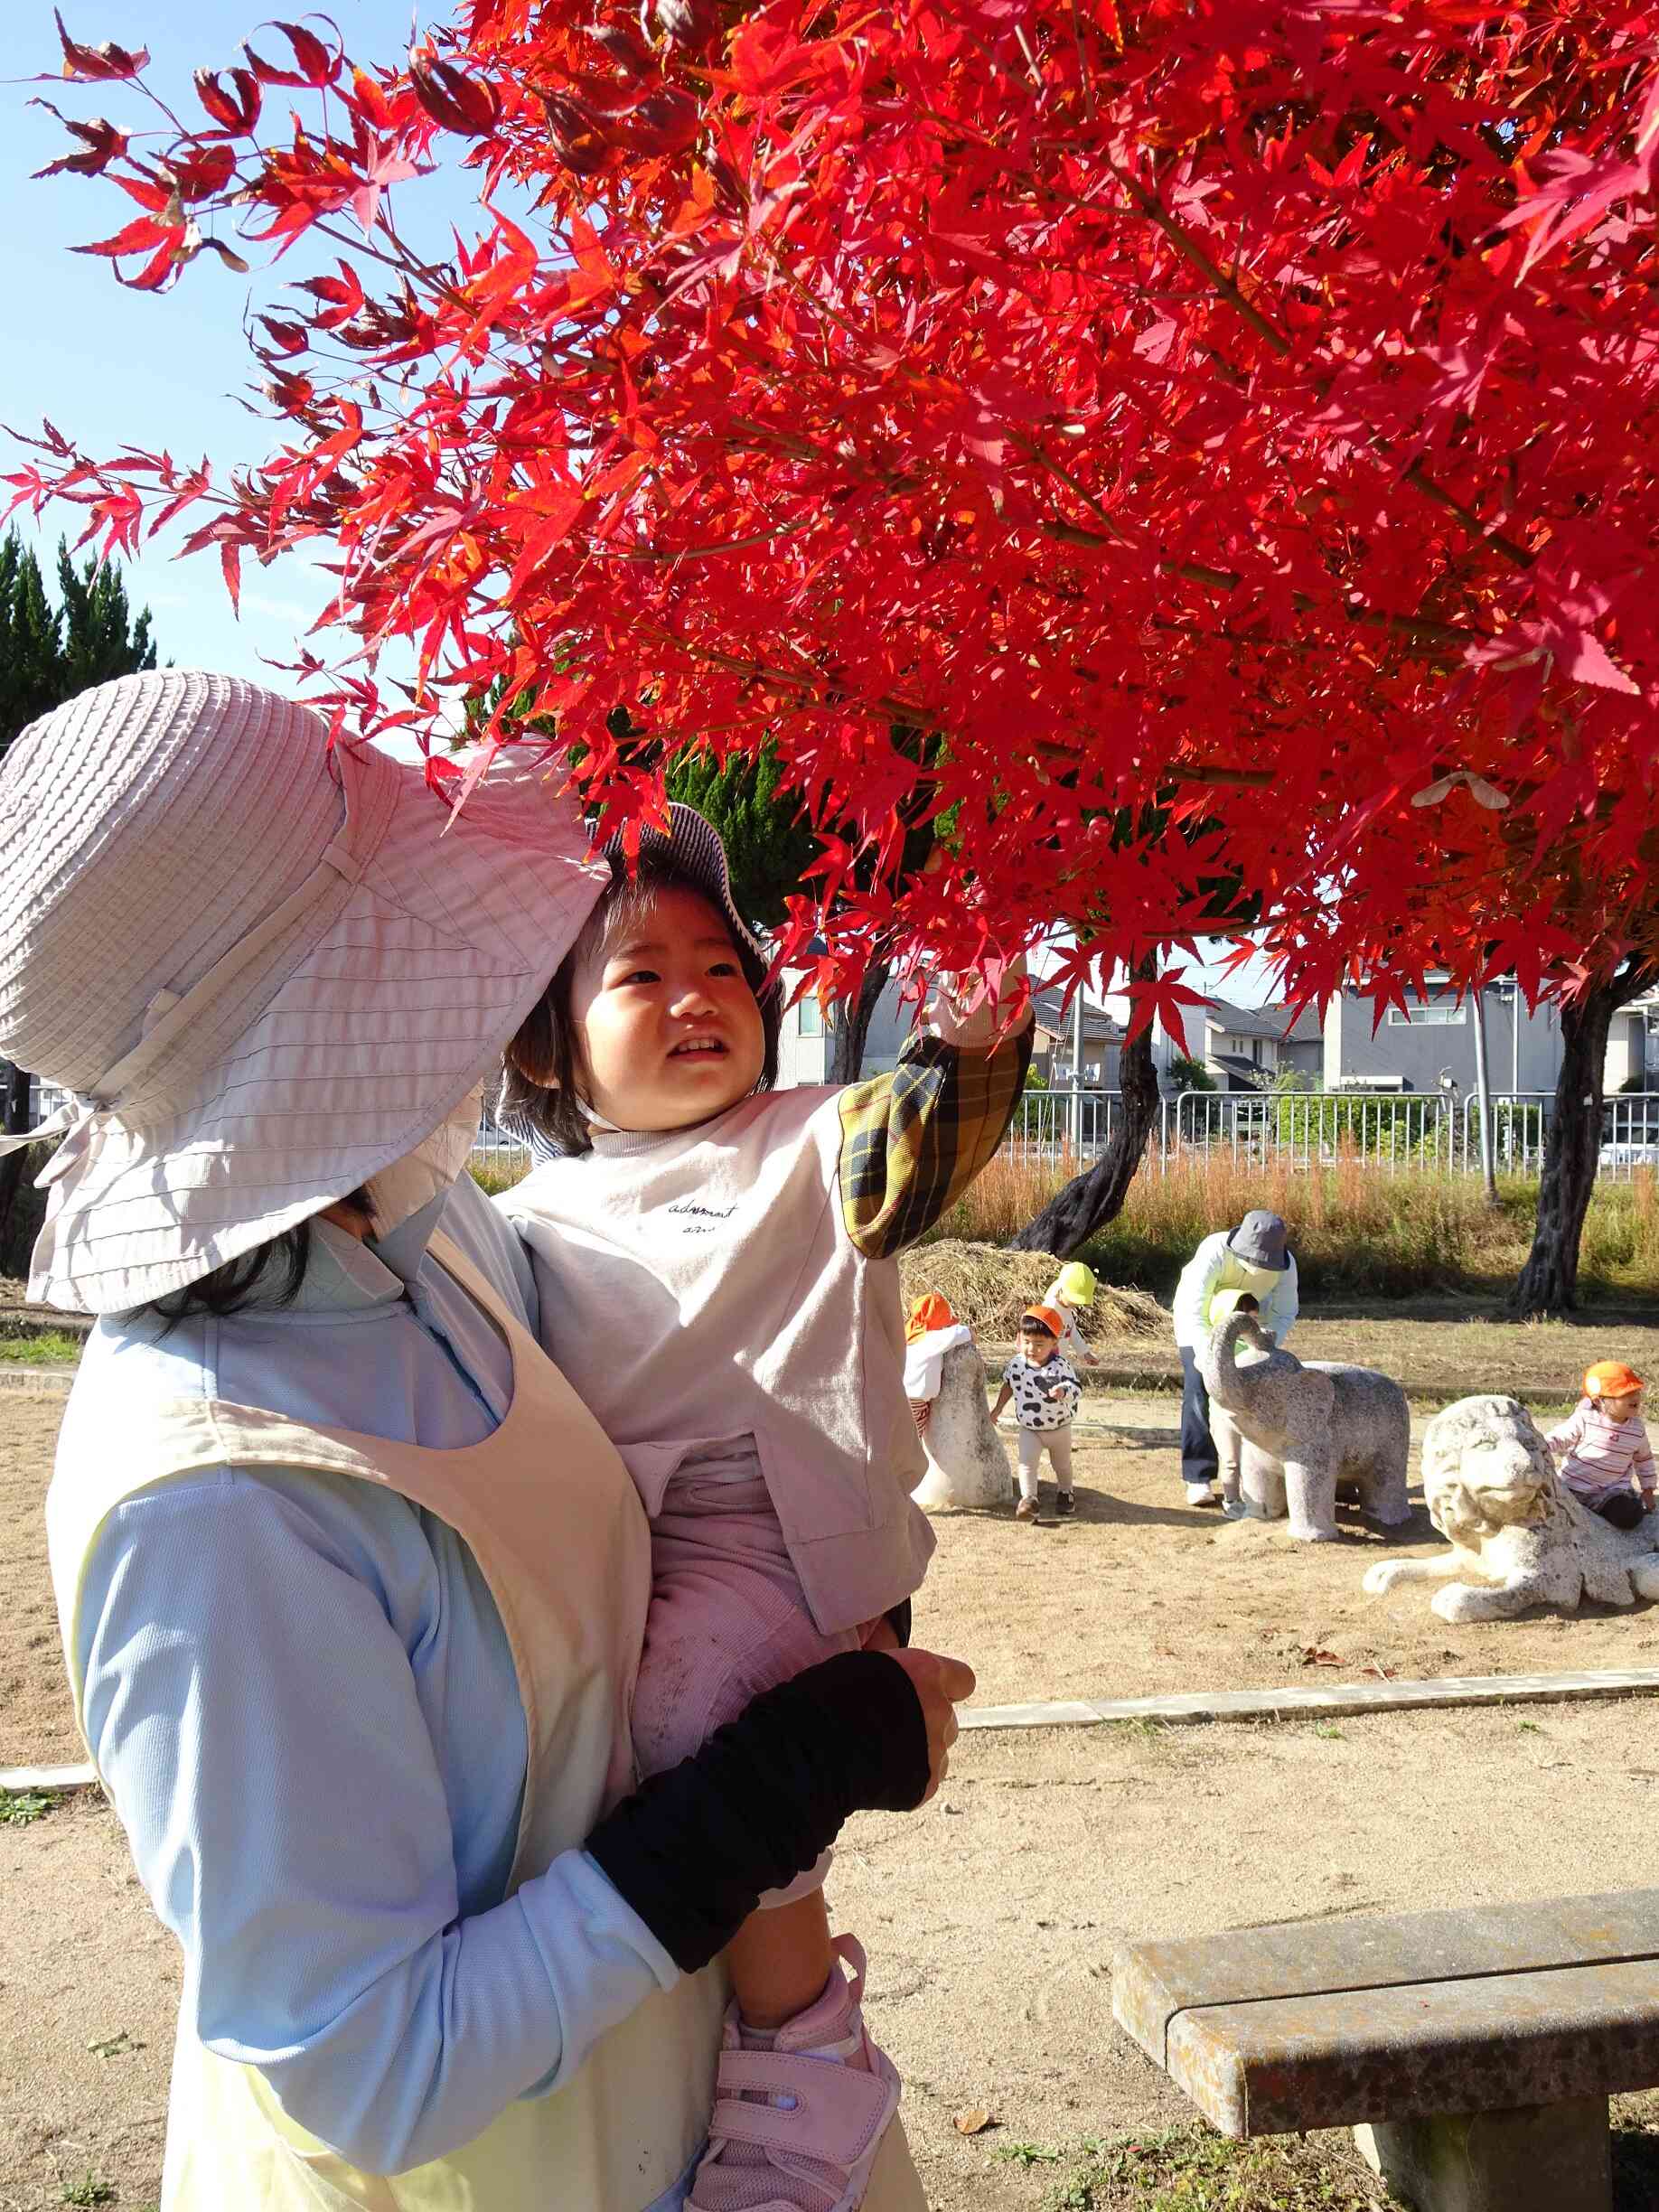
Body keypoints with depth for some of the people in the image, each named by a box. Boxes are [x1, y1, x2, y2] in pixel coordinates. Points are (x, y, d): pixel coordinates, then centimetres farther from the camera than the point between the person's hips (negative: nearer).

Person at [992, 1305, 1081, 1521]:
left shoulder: (1061, 1366, -26)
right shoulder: (1017, 1363, -13)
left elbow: (1075, 1390, -32)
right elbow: (1008, 1384, 6)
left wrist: (1063, 1393, -54)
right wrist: (998, 1408, 11)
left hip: (1059, 1427, -2)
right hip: (1029, 1429, 2)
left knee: (1062, 1464, 20)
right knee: (1027, 1463, -14)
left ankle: (1065, 1492, 43)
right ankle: (1028, 1499, -9)